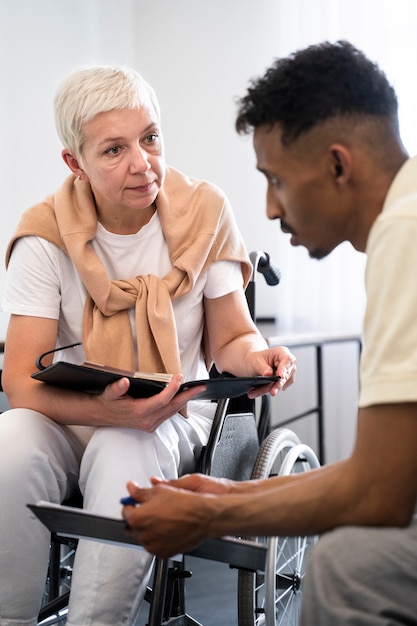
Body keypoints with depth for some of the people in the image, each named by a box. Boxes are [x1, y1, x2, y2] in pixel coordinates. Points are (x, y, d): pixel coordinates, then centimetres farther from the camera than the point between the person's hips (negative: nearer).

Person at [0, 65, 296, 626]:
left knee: (126, 455, -35)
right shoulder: (47, 236, -8)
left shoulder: (204, 213, -4)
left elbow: (231, 337, 3)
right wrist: (107, 409, -34)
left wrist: (255, 358, -23)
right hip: (67, 418, 1)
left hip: (175, 420, 0)